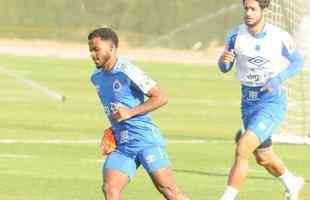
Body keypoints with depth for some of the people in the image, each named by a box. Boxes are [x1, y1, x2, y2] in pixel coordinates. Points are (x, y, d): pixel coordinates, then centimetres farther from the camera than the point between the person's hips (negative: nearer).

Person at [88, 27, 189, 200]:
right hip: (121, 146, 6)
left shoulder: (127, 71, -11)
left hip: (146, 140, -6)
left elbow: (161, 97, -13)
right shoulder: (96, 78, 12)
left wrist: (130, 113, -17)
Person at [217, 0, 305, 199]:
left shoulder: (280, 37, -12)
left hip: (273, 102, -5)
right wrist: (224, 60, -20)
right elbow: (225, 68, 4)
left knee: (243, 149, -22)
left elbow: (298, 61, 3)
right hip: (249, 101, 5)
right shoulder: (236, 36, -5)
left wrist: (278, 78, -15)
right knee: (263, 157, 20)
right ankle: (292, 183, 48)